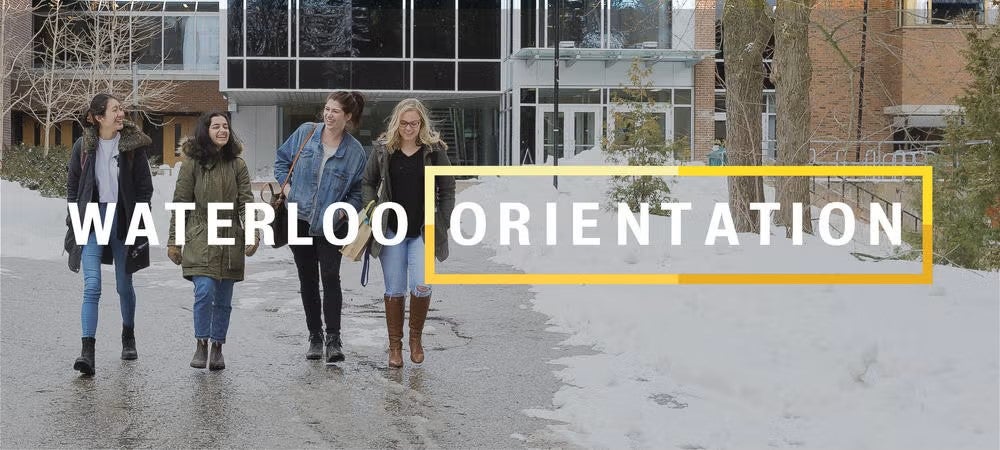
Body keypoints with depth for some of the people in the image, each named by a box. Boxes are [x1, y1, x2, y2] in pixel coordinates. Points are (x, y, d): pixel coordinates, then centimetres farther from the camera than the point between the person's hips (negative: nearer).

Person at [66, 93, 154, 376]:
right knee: (92, 286, -12)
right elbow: (72, 186, 11)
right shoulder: (83, 146, 1)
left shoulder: (133, 145, -1)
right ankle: (87, 352, -17)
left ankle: (128, 338, 35)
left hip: (124, 220, 0)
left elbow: (145, 187, 2)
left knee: (124, 285, 13)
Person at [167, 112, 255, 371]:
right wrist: (174, 242, 2)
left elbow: (246, 202, 2)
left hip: (230, 241, 3)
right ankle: (201, 345, -1)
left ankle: (217, 348, 18)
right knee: (205, 292, -15)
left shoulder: (237, 165, 7)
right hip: (200, 240, -3)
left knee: (224, 299, 7)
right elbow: (180, 204, 2)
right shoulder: (192, 164, 0)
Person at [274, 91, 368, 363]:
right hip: (300, 220, 3)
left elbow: (359, 191, 4)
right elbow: (282, 159, 13)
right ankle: (315, 337, 20)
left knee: (330, 277, -13)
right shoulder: (305, 133, -1)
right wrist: (287, 188, 1)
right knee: (308, 280, 9)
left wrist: (346, 210, -12)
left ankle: (333, 340, -9)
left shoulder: (355, 151, -5)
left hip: (331, 225, -2)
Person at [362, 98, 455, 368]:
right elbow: (368, 182, 13)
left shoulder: (435, 150, -2)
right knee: (394, 290, 5)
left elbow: (447, 190, 3)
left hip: (424, 232, -1)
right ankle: (395, 346, 17)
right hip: (392, 231, 1)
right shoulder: (383, 149, 2)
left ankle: (416, 337, 13)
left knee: (422, 287, -12)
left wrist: (441, 225, -2)